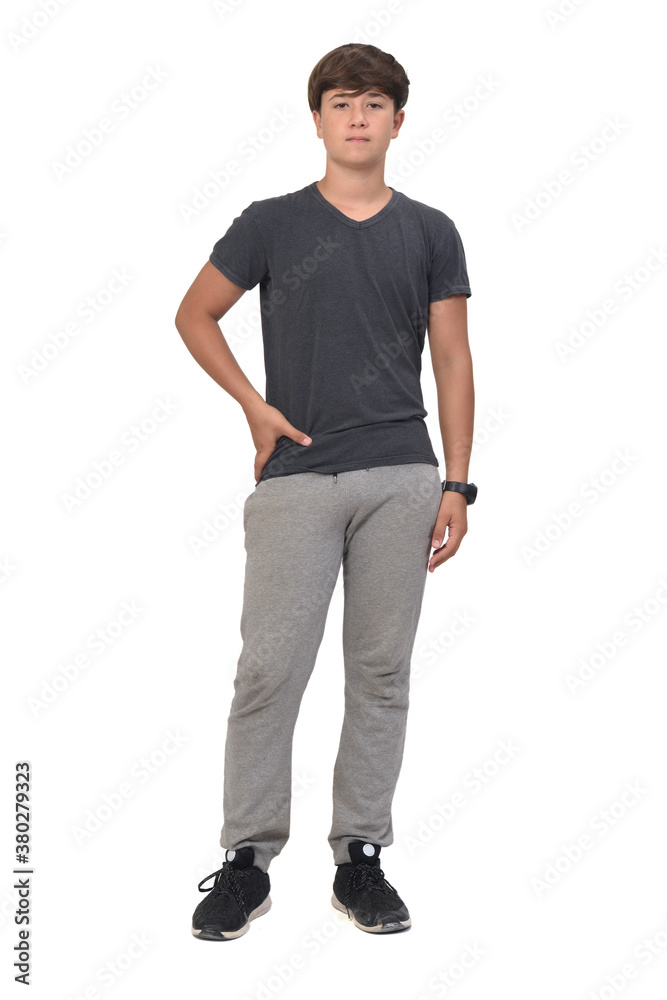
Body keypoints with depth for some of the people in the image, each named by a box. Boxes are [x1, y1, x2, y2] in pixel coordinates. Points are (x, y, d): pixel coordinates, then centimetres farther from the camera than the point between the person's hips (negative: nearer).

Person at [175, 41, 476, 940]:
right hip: (297, 479, -1)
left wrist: (457, 484, 0)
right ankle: (247, 861, 10)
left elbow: (453, 361, 7)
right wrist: (256, 407, 1)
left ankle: (362, 857, 17)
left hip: (400, 478, 2)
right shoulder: (271, 224, 4)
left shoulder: (430, 233, 8)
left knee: (381, 671, 5)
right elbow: (195, 314, 13)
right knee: (270, 668, -3)